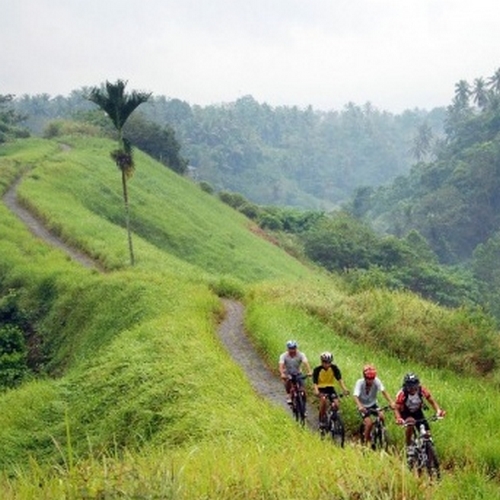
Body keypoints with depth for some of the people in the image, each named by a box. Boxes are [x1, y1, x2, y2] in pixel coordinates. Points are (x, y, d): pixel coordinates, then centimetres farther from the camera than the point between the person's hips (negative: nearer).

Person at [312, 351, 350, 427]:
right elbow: (315, 383, -24)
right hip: (321, 388, -2)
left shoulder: (334, 368, -12)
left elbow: (339, 379, -22)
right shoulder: (317, 369, -17)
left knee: (336, 404, -19)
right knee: (323, 399, -34)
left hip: (330, 388, 2)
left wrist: (344, 389, -39)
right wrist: (316, 391, -44)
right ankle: (321, 420, -21)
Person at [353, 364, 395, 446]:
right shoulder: (360, 383, -24)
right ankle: (366, 442, -4)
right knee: (369, 423, -23)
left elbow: (383, 391, -31)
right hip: (363, 407, -3)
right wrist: (360, 406, -55)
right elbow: (355, 396, -36)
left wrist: (391, 402, -47)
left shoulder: (376, 381, -20)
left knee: (381, 416, -24)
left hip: (373, 404, 3)